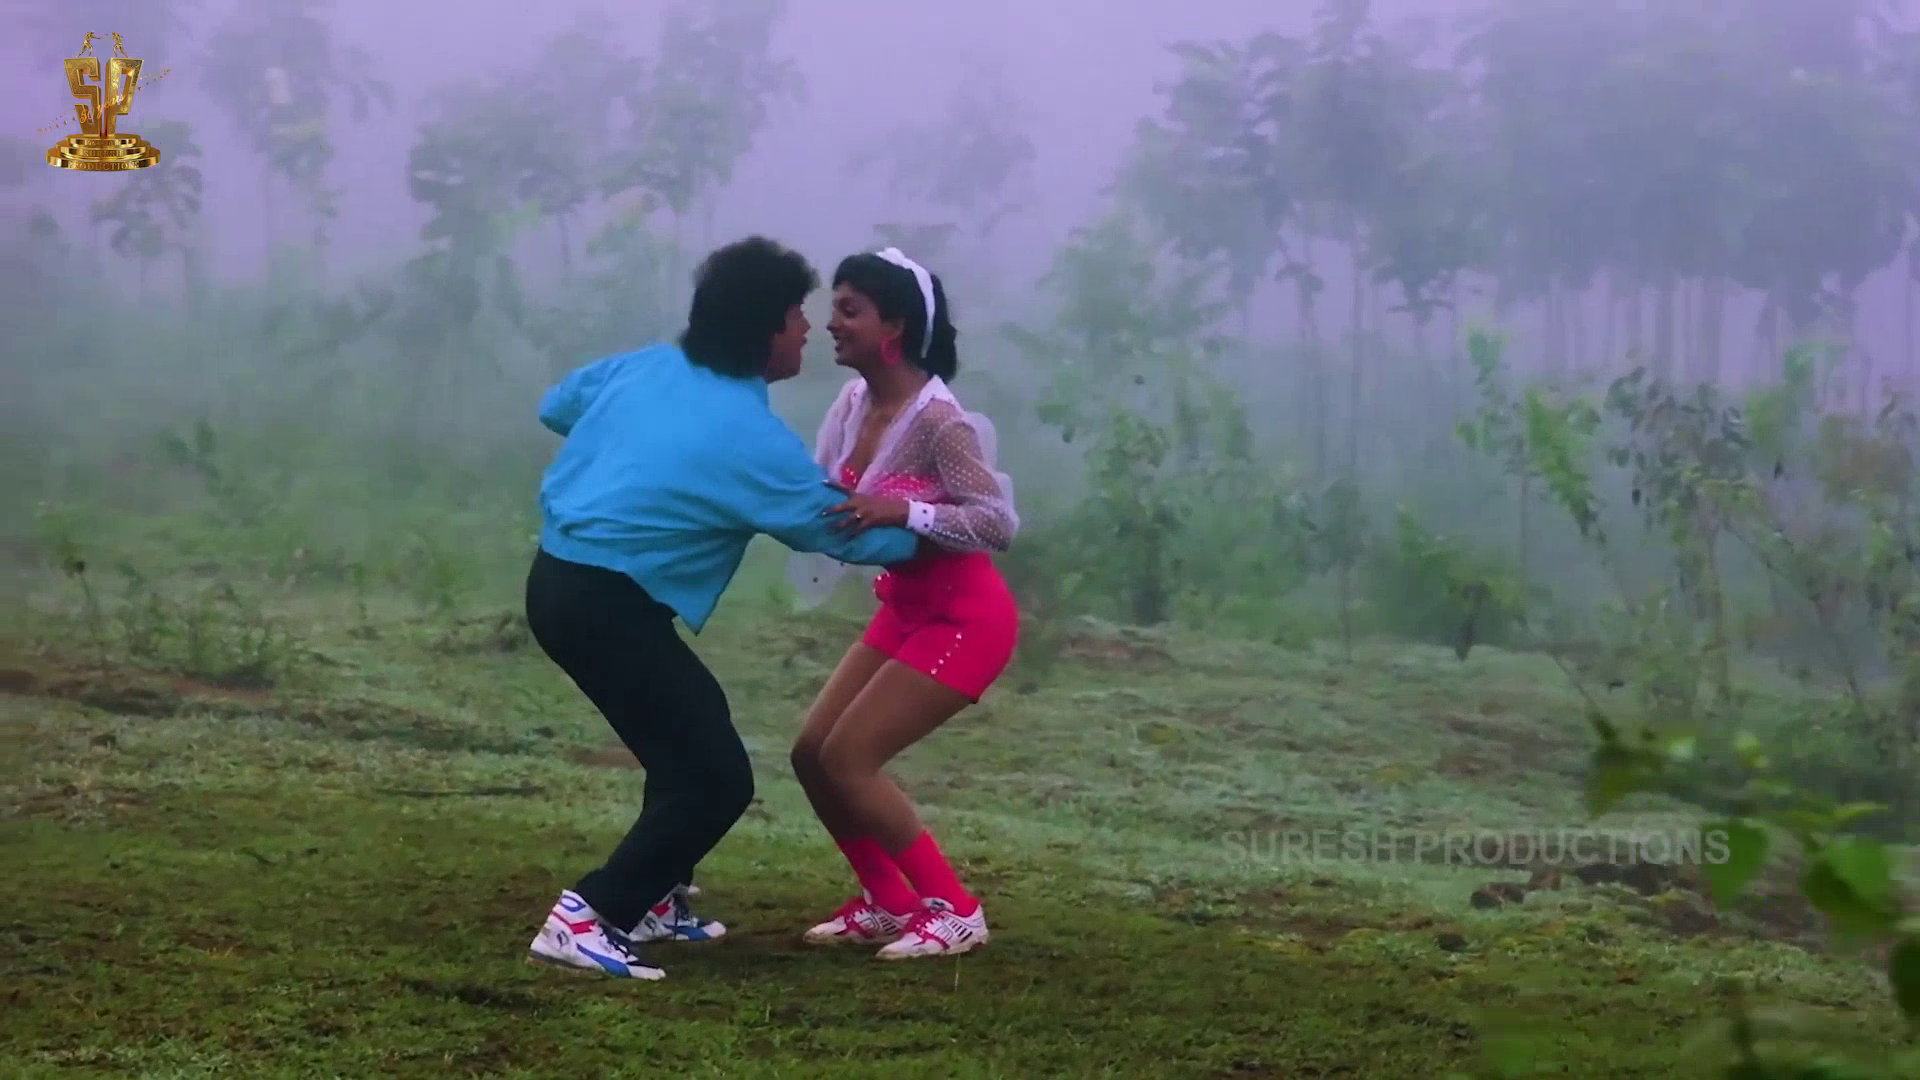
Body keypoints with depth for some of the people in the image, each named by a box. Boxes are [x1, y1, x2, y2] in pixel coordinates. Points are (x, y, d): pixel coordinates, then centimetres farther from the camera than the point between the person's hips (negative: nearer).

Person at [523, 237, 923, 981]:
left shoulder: (643, 368, 8)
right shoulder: (751, 437, -13)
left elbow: (556, 406, 24)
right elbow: (844, 530, -4)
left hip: (559, 580, 9)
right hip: (606, 604, -9)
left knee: (693, 730, 24)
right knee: (718, 778, -6)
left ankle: (652, 898, 30)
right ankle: (585, 921, -13)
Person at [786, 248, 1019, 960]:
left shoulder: (937, 420, -25)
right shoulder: (854, 402, -1)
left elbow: (1000, 523, -27)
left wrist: (904, 511, -35)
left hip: (965, 618, -8)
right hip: (906, 610, 8)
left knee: (847, 758, -12)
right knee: (812, 753, 5)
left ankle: (954, 911, -1)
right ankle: (888, 903, 20)